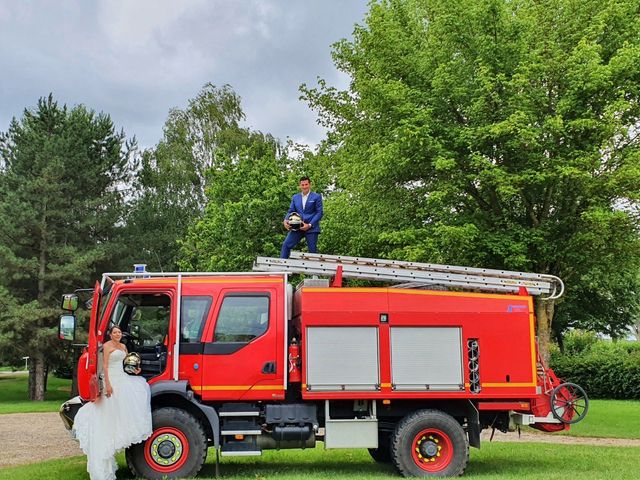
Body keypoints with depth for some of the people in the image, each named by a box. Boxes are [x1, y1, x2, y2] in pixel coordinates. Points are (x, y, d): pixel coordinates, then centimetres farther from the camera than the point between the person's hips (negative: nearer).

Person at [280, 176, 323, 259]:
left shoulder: (316, 197, 3)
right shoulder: (295, 197, 15)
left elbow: (319, 213, -2)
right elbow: (291, 211, 14)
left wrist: (309, 225, -14)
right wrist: (286, 220, -8)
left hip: (311, 228, -3)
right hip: (297, 227, 3)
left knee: (313, 250, -1)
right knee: (286, 245, -9)